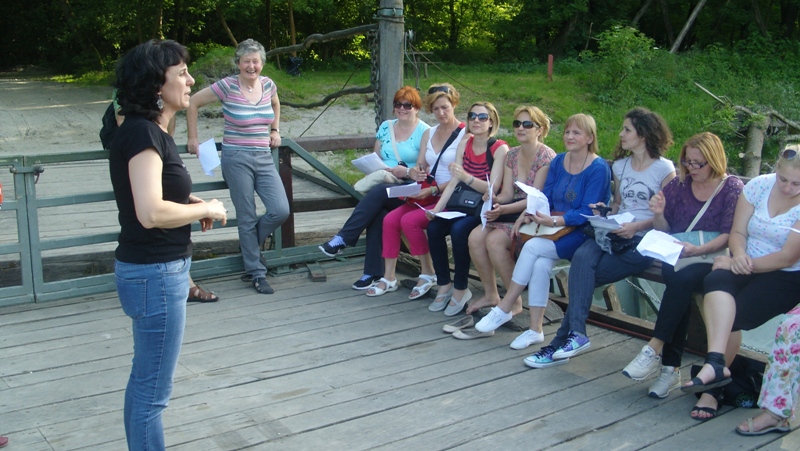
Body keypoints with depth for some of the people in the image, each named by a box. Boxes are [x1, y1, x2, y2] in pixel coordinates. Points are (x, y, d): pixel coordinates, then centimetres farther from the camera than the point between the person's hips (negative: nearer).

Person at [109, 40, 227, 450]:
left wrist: (192, 202, 7)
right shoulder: (142, 134, -18)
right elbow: (151, 212, -29)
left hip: (159, 269, 10)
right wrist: (206, 210, -14)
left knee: (143, 381, 21)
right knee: (153, 391, 2)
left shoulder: (150, 131, 11)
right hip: (155, 274, -10)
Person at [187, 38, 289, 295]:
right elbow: (193, 103, -1)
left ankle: (251, 243, 24)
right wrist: (193, 138, 0)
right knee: (247, 218, 1)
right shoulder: (227, 87, -9)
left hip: (264, 158, 5)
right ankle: (257, 273, 13)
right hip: (237, 159, -4)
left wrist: (275, 131, 18)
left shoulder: (268, 84, 5)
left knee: (281, 211, -7)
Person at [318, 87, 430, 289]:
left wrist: (407, 172, -20)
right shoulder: (385, 127, 18)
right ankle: (373, 273, -27)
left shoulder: (424, 132, 0)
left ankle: (342, 239, -26)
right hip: (382, 185, 4)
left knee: (377, 193, -35)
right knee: (377, 212, -30)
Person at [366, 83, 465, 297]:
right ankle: (389, 278, -3)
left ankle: (428, 274, -7)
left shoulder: (464, 134, -9)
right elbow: (420, 165, 14)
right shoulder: (428, 133, 15)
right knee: (390, 219, -12)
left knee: (410, 220, -26)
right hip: (428, 194, 7)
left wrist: (433, 190, -22)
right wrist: (413, 172, -11)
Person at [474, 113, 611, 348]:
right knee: (540, 264, -26)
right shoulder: (558, 161, 11)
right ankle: (535, 329, -19)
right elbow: (545, 198, 11)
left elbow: (587, 213, -15)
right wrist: (528, 214, -9)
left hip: (582, 234, -5)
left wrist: (554, 221, -27)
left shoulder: (598, 169, -9)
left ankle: (504, 308, -16)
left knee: (533, 246, -28)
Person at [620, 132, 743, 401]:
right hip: (677, 258, 2)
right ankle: (671, 368, -32)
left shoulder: (733, 188, 3)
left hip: (712, 259, -2)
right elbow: (664, 232, 13)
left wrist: (697, 250, -25)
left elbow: (728, 236, -7)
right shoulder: (678, 185, 13)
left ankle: (654, 350, -30)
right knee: (677, 279, -33)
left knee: (682, 279, -36)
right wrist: (658, 214, -9)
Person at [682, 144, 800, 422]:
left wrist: (747, 265, -19)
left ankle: (712, 387, -12)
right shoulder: (759, 186, 0)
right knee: (716, 281, -32)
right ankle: (716, 364, -42)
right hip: (747, 268, 4)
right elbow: (738, 232, 2)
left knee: (733, 314, -26)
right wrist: (738, 255, -19)